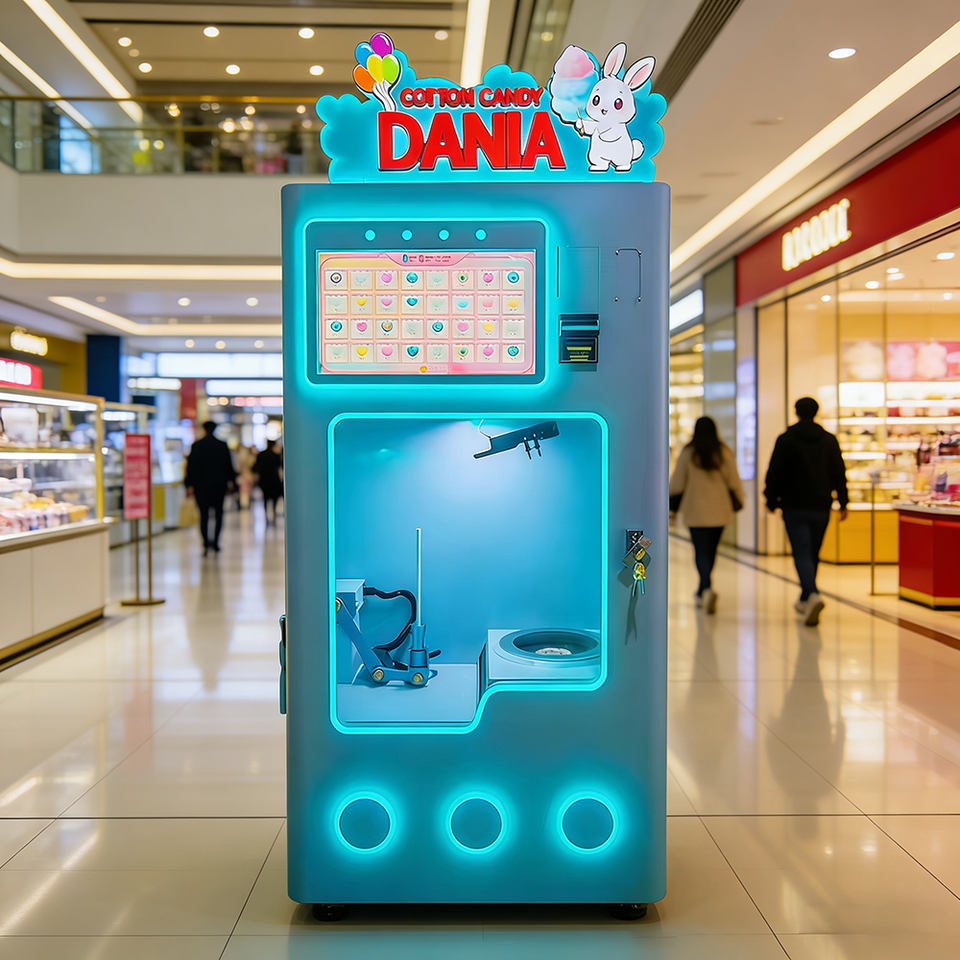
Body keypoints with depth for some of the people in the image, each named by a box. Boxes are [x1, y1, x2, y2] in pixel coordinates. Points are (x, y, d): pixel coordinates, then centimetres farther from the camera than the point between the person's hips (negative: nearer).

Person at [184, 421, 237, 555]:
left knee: (204, 515, 4)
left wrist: (189, 485, 1)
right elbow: (229, 465, 7)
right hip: (219, 485, 0)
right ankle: (215, 543, 1)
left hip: (201, 486, 0)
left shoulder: (196, 446, -3)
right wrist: (230, 480, 21)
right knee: (218, 514, 9)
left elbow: (191, 466, -3)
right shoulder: (222, 446, -1)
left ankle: (206, 543, -9)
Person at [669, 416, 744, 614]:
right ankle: (702, 593, 26)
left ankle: (707, 589, -24)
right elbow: (733, 480, 2)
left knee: (701, 552, -1)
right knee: (711, 551, 15)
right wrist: (737, 501, 15)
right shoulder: (724, 452, 0)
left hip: (695, 510, -3)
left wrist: (673, 504, 12)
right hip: (719, 510, 3)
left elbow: (677, 482, 0)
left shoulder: (688, 453, -5)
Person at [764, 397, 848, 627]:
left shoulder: (786, 439, -3)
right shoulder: (829, 440, 7)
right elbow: (839, 473, 6)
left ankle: (812, 595, -30)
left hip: (794, 506, -4)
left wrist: (771, 500, 6)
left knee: (802, 553, -7)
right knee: (813, 554, 15)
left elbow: (774, 473, -4)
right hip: (821, 506, 4)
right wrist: (842, 502, 12)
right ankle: (805, 600, 27)